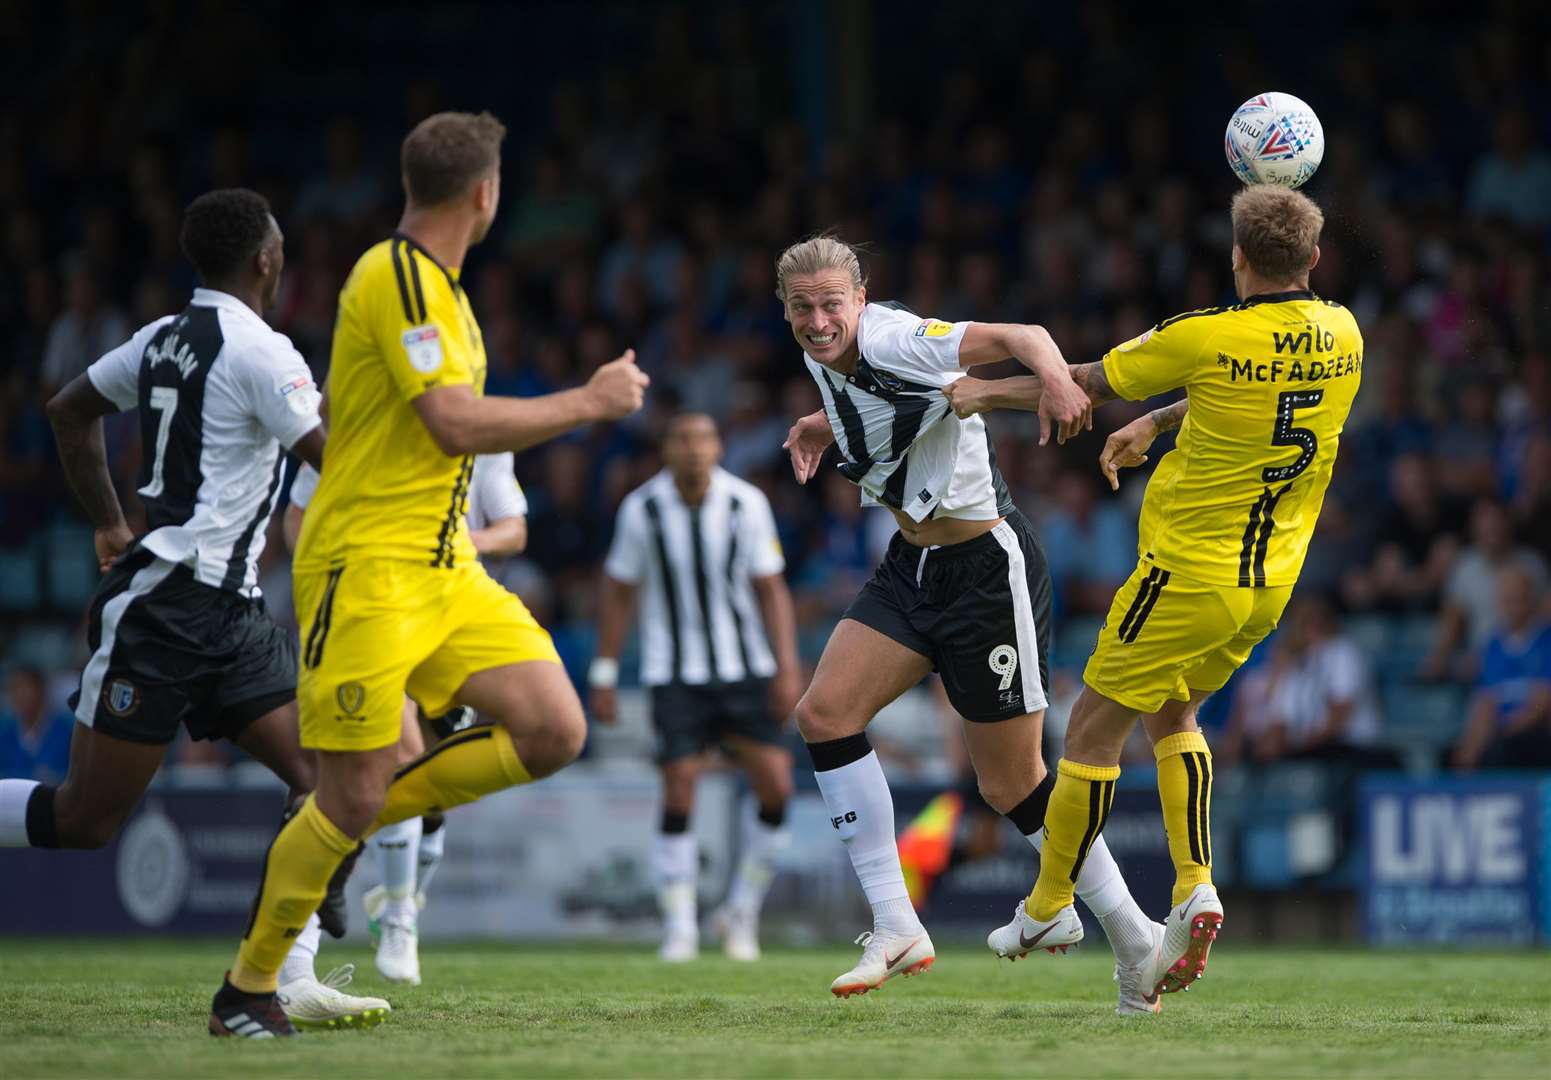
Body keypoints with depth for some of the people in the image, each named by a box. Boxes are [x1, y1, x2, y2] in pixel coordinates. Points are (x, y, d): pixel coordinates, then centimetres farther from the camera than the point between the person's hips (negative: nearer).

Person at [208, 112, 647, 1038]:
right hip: (367, 569, -9)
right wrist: (589, 402, -14)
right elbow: (456, 423, -22)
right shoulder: (398, 277, -15)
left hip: (445, 568, 9)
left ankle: (355, 819, 10)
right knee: (353, 794, -7)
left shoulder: (433, 283, 15)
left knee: (555, 732, -5)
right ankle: (247, 988, 9)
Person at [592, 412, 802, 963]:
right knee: (679, 793, -10)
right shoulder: (642, 509, -5)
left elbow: (771, 588, 1)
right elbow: (618, 591, 5)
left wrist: (788, 665, -7)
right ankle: (679, 928, 1)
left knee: (776, 787, -8)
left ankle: (742, 912, 11)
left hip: (745, 669, 1)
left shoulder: (746, 504, -4)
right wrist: (604, 674, 3)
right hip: (675, 675, -1)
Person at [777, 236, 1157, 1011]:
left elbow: (1018, 336, -34)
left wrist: (1056, 378, -54)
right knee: (824, 714, -8)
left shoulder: (893, 341, -22)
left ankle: (1135, 940, 15)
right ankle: (896, 930, -4)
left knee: (1012, 784, -2)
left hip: (986, 571, -8)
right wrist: (823, 424, 11)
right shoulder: (827, 355, 2)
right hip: (912, 567, 8)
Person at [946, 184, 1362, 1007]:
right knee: (1171, 715, 25)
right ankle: (1194, 891, 9)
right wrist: (1156, 424, 23)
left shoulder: (1206, 337, -19)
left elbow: (1087, 384, -6)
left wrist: (987, 392, 9)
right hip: (1272, 581, 6)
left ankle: (1049, 908, 18)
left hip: (1189, 574, -6)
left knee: (1094, 729, 9)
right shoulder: (1342, 337, -1)